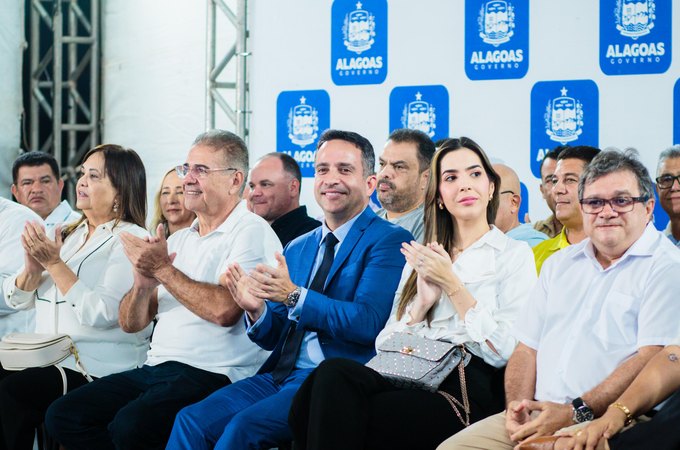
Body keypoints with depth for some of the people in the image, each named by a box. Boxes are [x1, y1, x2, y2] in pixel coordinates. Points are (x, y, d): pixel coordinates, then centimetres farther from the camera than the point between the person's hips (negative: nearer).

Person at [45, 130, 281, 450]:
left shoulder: (251, 232, -4)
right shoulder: (178, 239, 20)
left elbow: (223, 310, -21)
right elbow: (131, 324, 16)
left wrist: (162, 270, -10)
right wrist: (143, 282, -6)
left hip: (213, 374, -8)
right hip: (155, 368, 8)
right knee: (62, 416, -8)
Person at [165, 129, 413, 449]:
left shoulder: (390, 241, -2)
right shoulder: (296, 249, 20)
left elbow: (368, 323, -15)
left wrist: (294, 296, -21)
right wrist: (257, 310, -4)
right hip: (282, 375, 7)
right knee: (191, 420, -14)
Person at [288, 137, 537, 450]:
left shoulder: (514, 255, 10)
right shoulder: (420, 259, 25)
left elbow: (504, 350, -4)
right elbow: (385, 343, 15)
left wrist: (452, 284, -3)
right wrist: (422, 304, -2)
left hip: (467, 391, -5)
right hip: (408, 375, 5)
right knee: (333, 373, -31)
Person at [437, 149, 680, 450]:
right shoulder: (559, 264, 22)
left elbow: (653, 360, -12)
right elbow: (528, 346, 20)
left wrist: (577, 413, -17)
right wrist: (518, 405, 0)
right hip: (538, 415, 7)